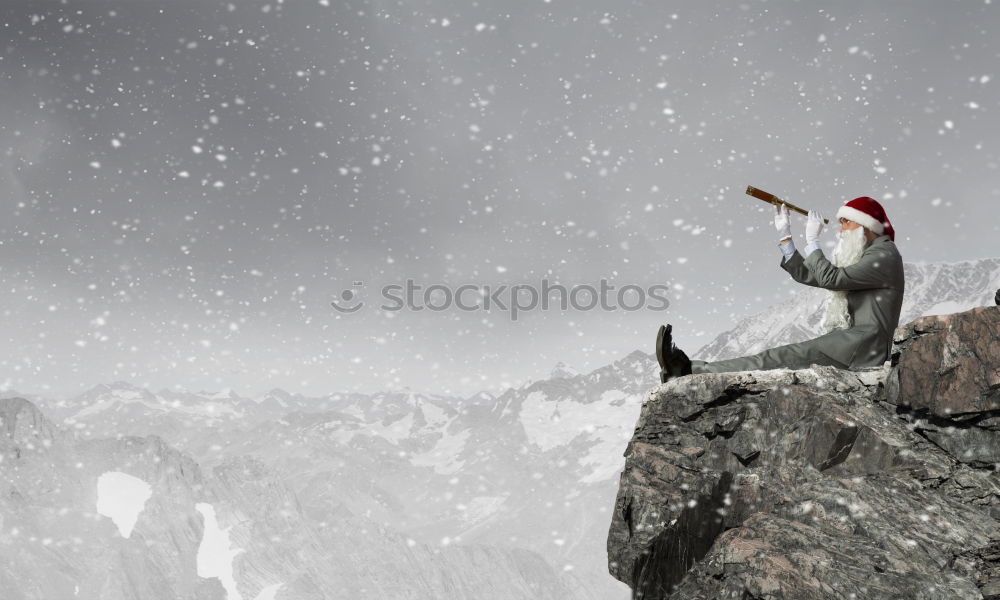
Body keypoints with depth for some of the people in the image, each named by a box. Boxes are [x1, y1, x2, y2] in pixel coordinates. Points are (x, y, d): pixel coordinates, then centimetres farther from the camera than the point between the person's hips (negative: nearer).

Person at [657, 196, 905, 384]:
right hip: (851, 340, 9)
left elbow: (829, 278, -16)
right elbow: (806, 275, 20)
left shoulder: (884, 256, -4)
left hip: (864, 346, -9)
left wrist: (812, 241, -5)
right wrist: (785, 236, 14)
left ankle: (691, 370, -35)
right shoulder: (863, 256, 26)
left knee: (787, 356, -22)